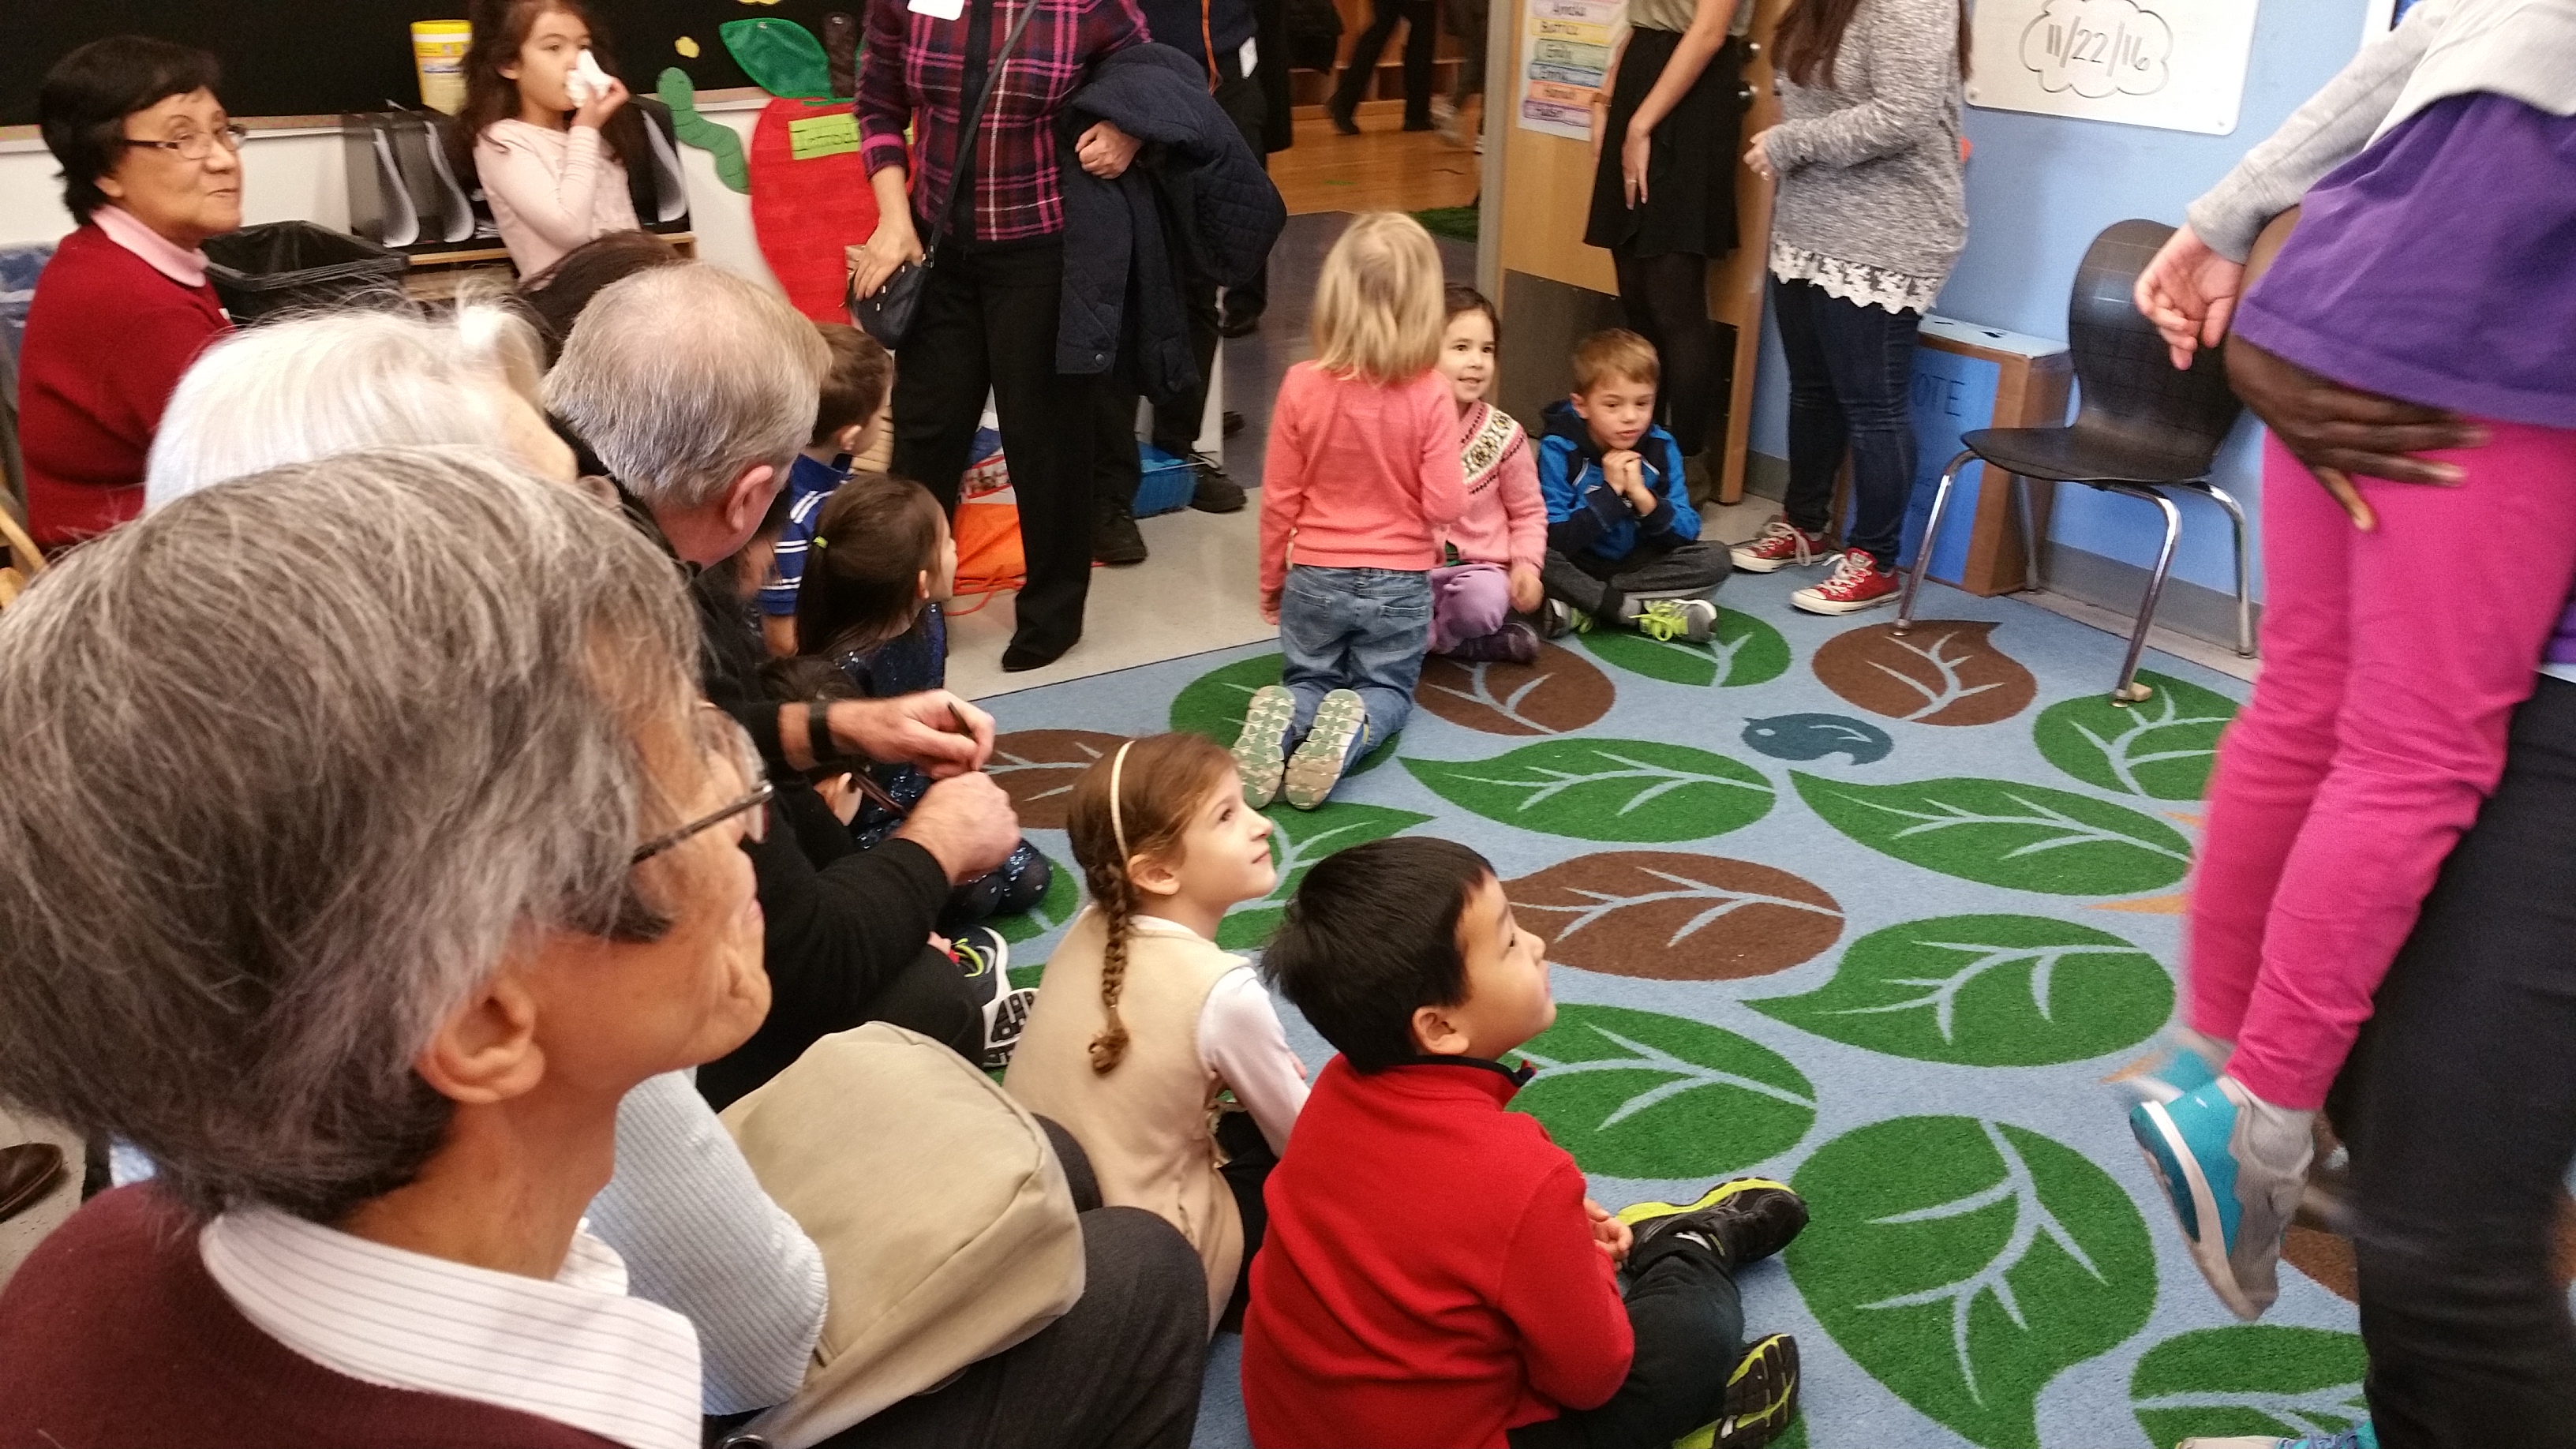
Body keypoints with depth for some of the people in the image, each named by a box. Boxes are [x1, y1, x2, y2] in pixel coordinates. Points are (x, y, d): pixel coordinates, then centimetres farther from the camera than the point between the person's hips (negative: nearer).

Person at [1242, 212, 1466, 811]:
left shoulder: (1301, 386, -12)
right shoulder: (1430, 393, -16)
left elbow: (1279, 499, -5)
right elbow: (1445, 505, -15)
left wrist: (1271, 582, 9)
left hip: (1315, 577, 1)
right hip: (1400, 582, -1)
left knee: (1307, 682, 23)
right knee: (1386, 689, 20)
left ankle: (1281, 719, -13)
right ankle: (1351, 726, -16)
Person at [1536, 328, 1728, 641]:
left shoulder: (1661, 447, -6)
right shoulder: (1559, 450, -16)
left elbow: (1687, 534, -9)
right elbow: (1555, 540, -24)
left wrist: (1642, 496, -25)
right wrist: (1610, 492, -27)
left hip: (1639, 563, 4)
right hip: (1578, 566, -3)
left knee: (1714, 560, -16)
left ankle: (1583, 608, -24)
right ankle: (1644, 612, -23)